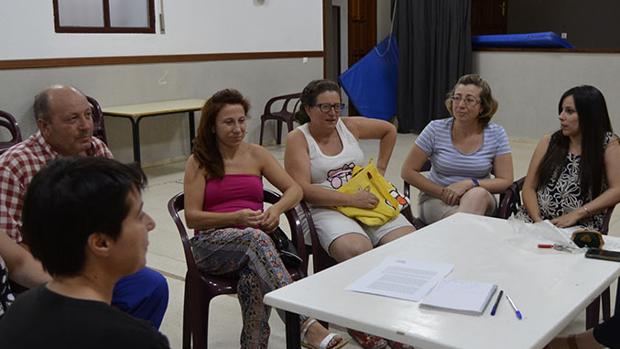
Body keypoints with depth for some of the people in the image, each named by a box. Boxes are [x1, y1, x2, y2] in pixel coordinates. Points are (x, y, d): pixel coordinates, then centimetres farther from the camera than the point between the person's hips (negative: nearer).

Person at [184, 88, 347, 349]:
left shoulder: (256, 155, 13)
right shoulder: (198, 162, 5)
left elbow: (294, 189, 9)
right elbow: (192, 217, -2)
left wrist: (277, 209, -13)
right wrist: (236, 217, -18)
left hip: (255, 240, 2)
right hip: (212, 242, -2)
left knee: (253, 283, -36)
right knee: (256, 238, -38)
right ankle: (305, 324, -50)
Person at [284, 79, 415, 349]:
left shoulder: (350, 126, 11)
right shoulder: (298, 139, -1)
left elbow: (389, 130, 29)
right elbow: (303, 189, -11)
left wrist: (381, 167, 19)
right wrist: (351, 199, -16)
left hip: (370, 203, 5)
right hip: (328, 210, -4)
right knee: (358, 252, -35)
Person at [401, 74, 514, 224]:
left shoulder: (496, 134, -3)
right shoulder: (436, 129, -6)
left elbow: (505, 181, -3)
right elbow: (407, 172, -3)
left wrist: (470, 184, -19)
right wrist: (443, 192, -12)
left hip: (481, 200, 3)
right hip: (436, 199, -3)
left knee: (478, 194, -35)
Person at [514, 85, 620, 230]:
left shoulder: (608, 144, 2)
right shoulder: (549, 142, 8)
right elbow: (529, 187, 6)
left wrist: (576, 214, -15)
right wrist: (537, 219, -10)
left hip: (580, 227, -2)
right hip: (535, 220, 3)